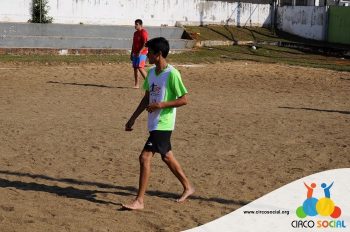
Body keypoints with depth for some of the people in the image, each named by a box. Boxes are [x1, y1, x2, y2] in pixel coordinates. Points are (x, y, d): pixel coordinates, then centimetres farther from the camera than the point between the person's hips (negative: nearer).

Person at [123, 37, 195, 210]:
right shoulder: (151, 72, 8)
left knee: (145, 157, -13)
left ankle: (139, 201, -6)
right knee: (166, 156, 20)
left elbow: (184, 99, -15)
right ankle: (187, 187, 37)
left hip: (163, 124, -9)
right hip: (154, 123, 9)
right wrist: (133, 118, 15)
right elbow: (146, 98, 17)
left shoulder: (172, 74, -16)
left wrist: (161, 105, -22)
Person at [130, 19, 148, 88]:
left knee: (140, 67, -17)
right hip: (135, 53, 9)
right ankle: (136, 84, 10)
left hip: (142, 53, -9)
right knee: (135, 68, 6)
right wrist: (132, 54, 18)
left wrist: (139, 52, -23)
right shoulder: (135, 33, 16)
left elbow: (145, 44, -18)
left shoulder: (143, 32, -11)